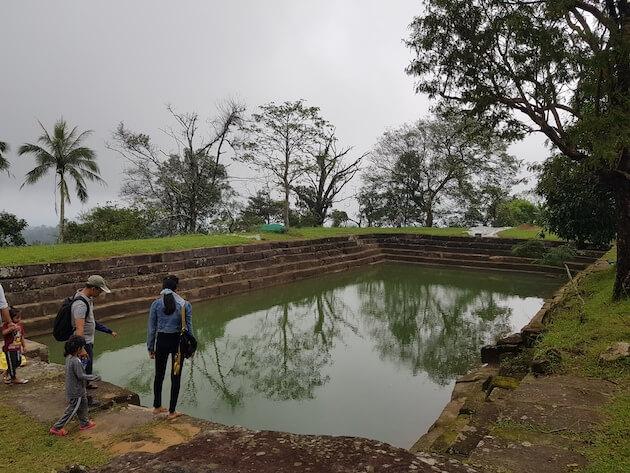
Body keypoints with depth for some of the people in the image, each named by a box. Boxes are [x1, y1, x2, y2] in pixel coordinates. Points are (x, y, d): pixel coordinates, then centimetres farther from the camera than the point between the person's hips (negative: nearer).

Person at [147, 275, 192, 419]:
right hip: (178, 342, -1)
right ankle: (172, 411, 16)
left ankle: (157, 407, 34)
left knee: (159, 374, 20)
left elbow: (151, 328, -1)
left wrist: (150, 347, 9)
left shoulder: (156, 304, -5)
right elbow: (188, 328, -3)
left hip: (162, 341, 1)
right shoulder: (185, 304, -8)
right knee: (176, 376, 9)